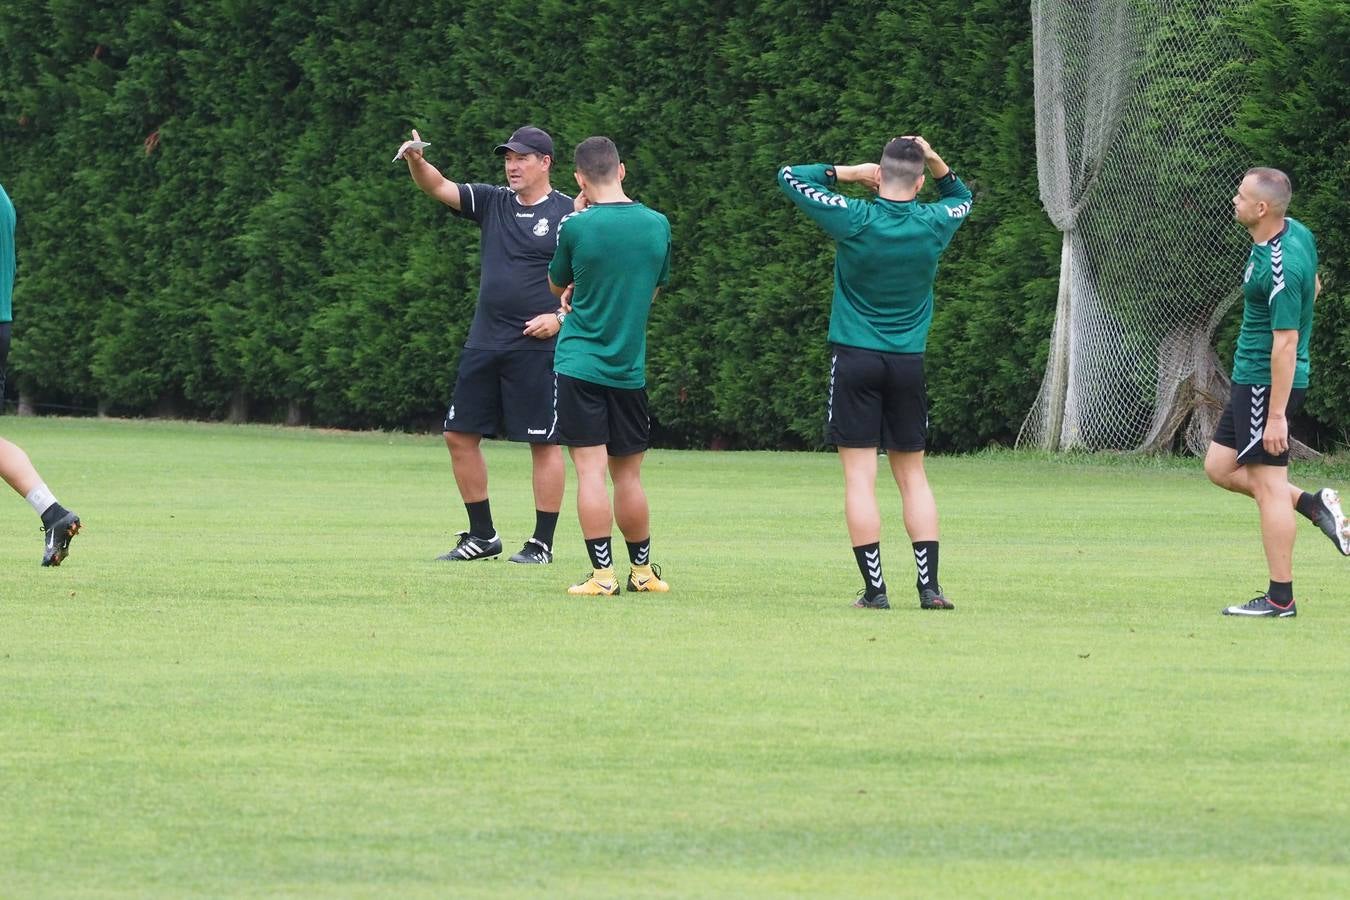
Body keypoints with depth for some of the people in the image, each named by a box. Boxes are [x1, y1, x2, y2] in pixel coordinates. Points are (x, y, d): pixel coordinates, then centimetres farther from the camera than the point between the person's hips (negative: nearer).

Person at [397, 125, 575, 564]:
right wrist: (417, 163, -19)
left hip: (536, 346, -6)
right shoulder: (493, 203, 11)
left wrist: (561, 316, -15)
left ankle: (542, 542, 4)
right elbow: (439, 187, 1)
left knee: (544, 442, -3)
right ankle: (482, 536, 15)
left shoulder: (569, 214, -3)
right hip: (484, 343, 6)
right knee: (460, 434, 6)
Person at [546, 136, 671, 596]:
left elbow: (557, 285, 8)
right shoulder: (657, 225, 0)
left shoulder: (577, 227, -11)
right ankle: (642, 571, 21)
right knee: (628, 474, 13)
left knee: (590, 471, -4)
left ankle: (602, 572, -9)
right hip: (630, 366, 3)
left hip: (579, 364, -3)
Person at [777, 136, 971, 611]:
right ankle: (929, 585, 3)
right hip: (908, 362, 3)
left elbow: (788, 175, 1)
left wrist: (846, 172, 6)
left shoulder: (854, 219, -10)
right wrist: (936, 162, 10)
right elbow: (962, 197, 25)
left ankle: (875, 588, -7)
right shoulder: (934, 224, 0)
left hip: (855, 358, -3)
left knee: (859, 476, -2)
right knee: (912, 475, 10)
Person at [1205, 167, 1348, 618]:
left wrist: (1277, 415, -25)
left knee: (1267, 483, -4)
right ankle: (1314, 504, 16)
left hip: (1267, 381, -10)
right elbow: (1313, 285, 22)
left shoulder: (1280, 267, -26)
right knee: (1220, 467, 15)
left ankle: (1280, 598, 1)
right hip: (1250, 377, 10)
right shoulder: (1297, 232, 4)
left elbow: (1286, 343, -26)